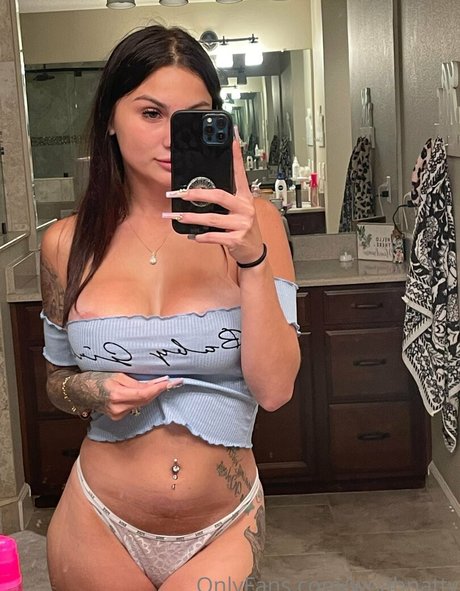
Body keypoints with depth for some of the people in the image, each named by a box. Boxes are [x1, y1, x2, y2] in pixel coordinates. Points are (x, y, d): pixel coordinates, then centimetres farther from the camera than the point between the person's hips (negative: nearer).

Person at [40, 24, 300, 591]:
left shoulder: (251, 223, -9)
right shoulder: (67, 243, -4)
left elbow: (274, 389, -15)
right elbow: (57, 380, 10)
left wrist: (252, 257, -26)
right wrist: (92, 392, -12)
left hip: (225, 530, -1)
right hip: (100, 527, 2)